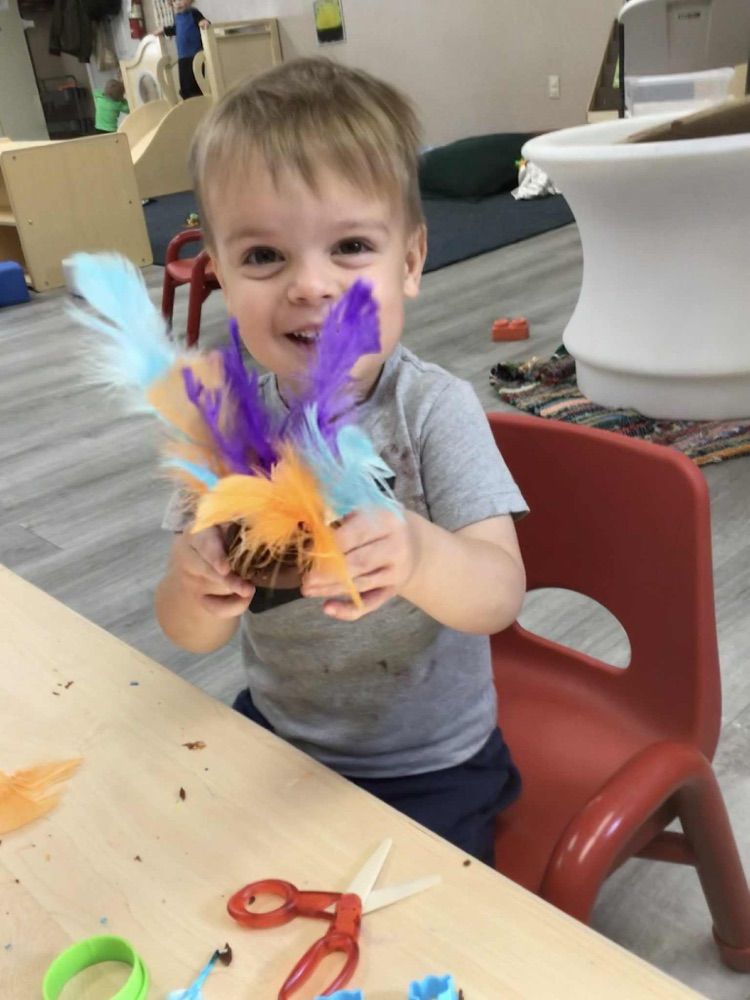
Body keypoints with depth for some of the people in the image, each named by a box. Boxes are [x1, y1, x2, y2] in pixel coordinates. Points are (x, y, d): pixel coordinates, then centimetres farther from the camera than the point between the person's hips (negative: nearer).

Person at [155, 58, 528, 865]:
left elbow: (501, 595, -26)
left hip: (428, 772, -3)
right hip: (276, 733, 4)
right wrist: (199, 591, -33)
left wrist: (416, 556, -48)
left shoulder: (434, 410, -19)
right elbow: (188, 634, -9)